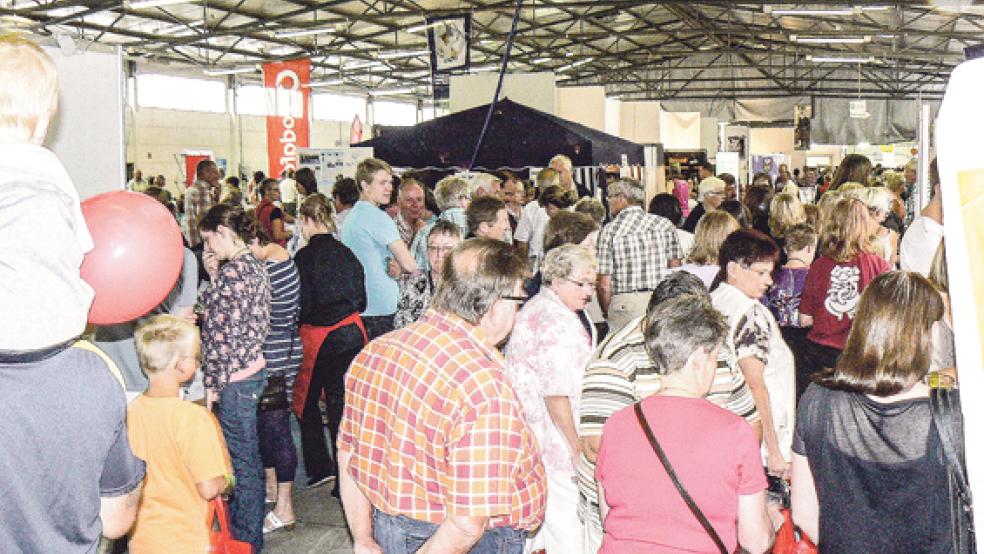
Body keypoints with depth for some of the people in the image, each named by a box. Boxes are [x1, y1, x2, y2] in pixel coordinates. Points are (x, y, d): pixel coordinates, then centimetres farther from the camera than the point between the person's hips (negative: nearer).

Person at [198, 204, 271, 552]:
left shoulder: (232, 272, -19)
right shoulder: (254, 266, 11)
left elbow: (223, 336, -20)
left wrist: (212, 386, -14)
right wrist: (214, 277, 7)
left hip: (234, 378, -10)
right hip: (253, 367, 10)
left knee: (241, 459, 2)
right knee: (248, 455, 19)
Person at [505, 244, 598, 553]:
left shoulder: (533, 308, 14)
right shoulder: (558, 322, -19)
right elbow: (556, 393, -21)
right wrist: (576, 446, -15)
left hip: (526, 432, 11)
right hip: (552, 442, -11)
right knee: (566, 525, -5)